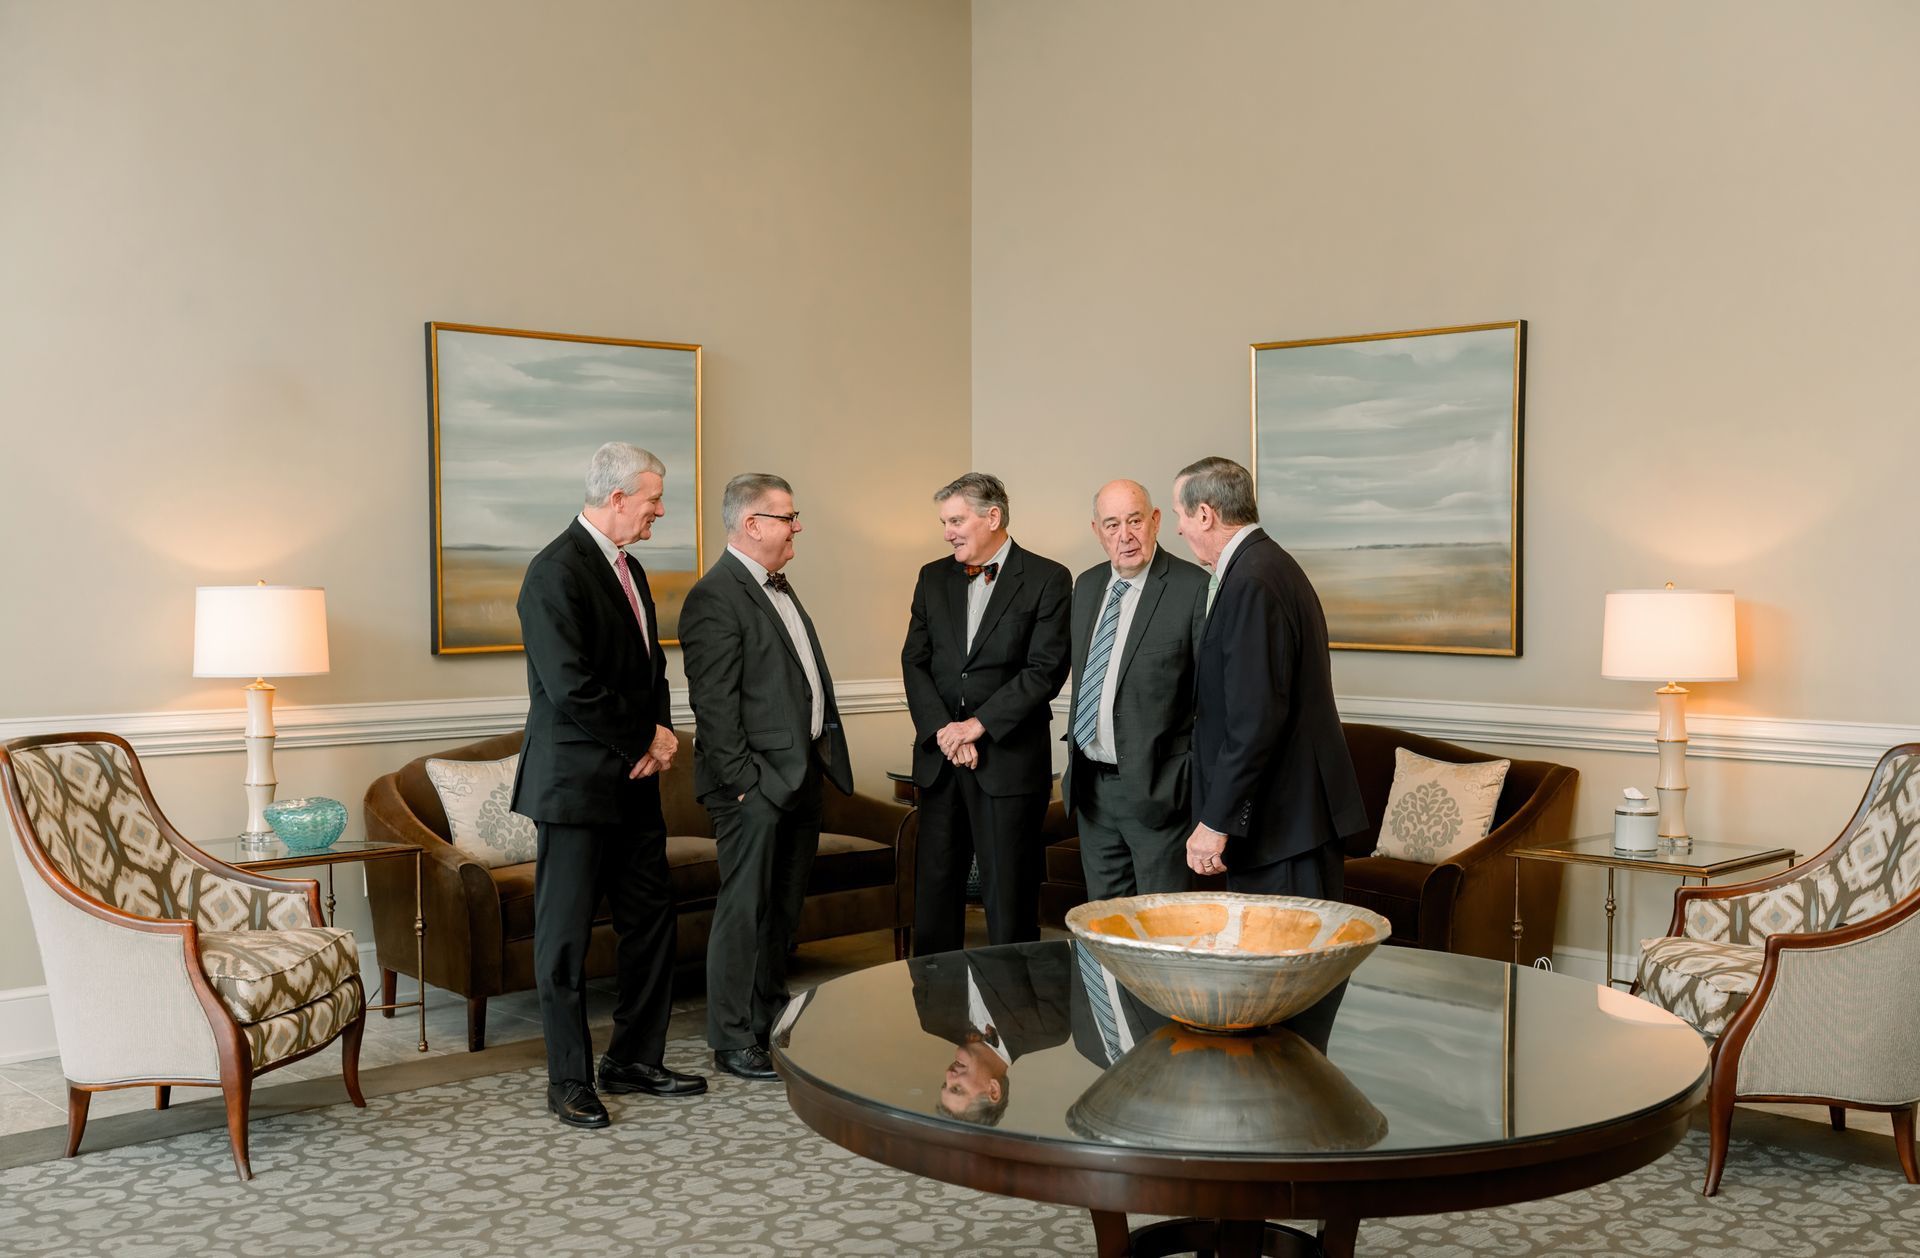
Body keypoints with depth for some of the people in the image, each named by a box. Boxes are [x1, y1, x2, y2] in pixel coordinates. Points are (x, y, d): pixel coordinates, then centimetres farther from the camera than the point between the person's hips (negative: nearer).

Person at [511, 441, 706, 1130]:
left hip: (633, 782, 9)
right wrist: (644, 741, -11)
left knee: (650, 920, 12)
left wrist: (662, 730, 1)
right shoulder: (556, 572, -16)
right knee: (565, 936, 2)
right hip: (575, 783, -9)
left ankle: (635, 1060, 25)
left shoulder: (628, 568, 13)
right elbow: (573, 688, -22)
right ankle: (569, 1081, 13)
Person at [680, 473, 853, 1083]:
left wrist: (825, 755, 15)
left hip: (802, 774, 9)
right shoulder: (714, 598, -14)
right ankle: (733, 1041, 9)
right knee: (745, 911, -1)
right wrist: (742, 782, -19)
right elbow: (713, 705, -18)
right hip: (756, 783, -9)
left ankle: (770, 1020, 29)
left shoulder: (778, 587, 16)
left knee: (785, 908, 16)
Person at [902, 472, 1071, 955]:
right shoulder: (933, 578, 12)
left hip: (1009, 759, -5)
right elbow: (915, 662, 8)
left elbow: (1045, 670, -10)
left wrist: (978, 725, -14)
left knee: (1010, 898, 1)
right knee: (934, 889, 9)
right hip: (939, 758, 5)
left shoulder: (1046, 579, -3)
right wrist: (942, 729, -7)